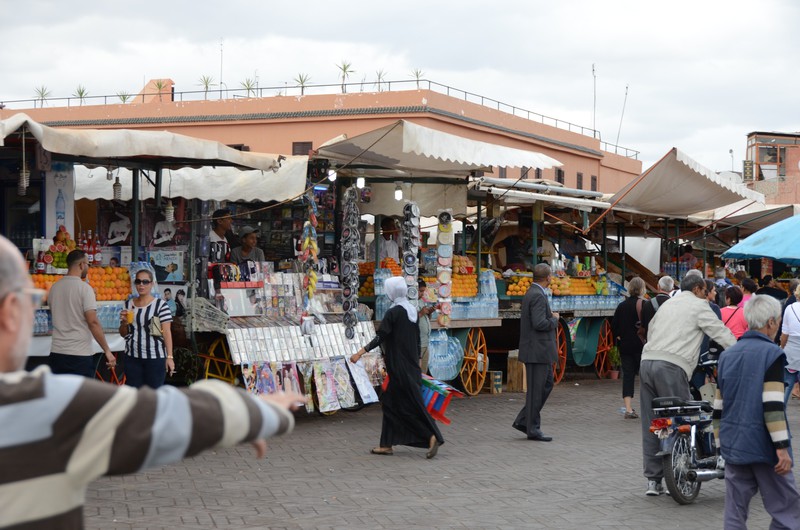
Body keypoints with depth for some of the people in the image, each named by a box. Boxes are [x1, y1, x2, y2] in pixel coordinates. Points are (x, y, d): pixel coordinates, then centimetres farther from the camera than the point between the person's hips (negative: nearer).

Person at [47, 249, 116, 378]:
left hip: (57, 353, 6)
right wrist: (107, 351, -13)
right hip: (80, 355, -6)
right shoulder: (84, 288, -11)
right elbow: (93, 322, -17)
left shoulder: (54, 288, 8)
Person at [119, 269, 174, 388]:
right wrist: (124, 322, -5)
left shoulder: (160, 305, -4)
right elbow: (123, 334, 17)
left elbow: (167, 332, -7)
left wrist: (169, 356, -15)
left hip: (155, 357, -4)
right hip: (132, 357, 4)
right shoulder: (129, 304, 10)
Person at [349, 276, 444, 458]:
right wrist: (417, 361, 21)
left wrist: (360, 353, -19)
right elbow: (417, 339, 14)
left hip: (398, 366, -8)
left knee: (411, 402, -5)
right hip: (411, 364, 8)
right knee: (390, 402, 12)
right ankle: (387, 444, 15)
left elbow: (380, 337, -19)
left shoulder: (393, 312, -14)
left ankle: (432, 436, -12)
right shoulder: (412, 310, 9)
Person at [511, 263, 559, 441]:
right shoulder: (538, 296, -17)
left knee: (547, 384, 16)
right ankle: (533, 429, 7)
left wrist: (551, 317, 10)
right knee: (536, 389, -2)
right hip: (537, 350, -10)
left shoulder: (532, 293, 14)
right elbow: (539, 323, -25)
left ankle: (523, 420, 18)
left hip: (541, 351, 10)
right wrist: (554, 320, -9)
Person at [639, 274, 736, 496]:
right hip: (671, 366, -7)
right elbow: (721, 333, 2)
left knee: (651, 425, 7)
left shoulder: (667, 304, 27)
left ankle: (653, 480, 10)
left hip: (647, 361, 7)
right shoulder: (698, 305, 6)